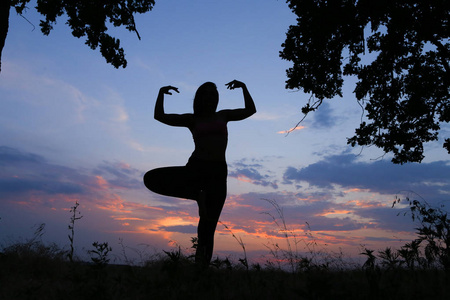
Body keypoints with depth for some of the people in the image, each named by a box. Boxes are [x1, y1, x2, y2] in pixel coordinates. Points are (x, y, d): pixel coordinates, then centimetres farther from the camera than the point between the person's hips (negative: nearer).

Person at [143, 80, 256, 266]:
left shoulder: (223, 116, 19)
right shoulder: (192, 119, 12)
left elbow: (250, 110, 20)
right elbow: (160, 116, 7)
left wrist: (243, 87, 11)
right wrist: (161, 93, -3)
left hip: (218, 172, 0)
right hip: (195, 168, 0)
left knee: (208, 227, -2)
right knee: (151, 179, -21)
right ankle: (198, 195, -12)